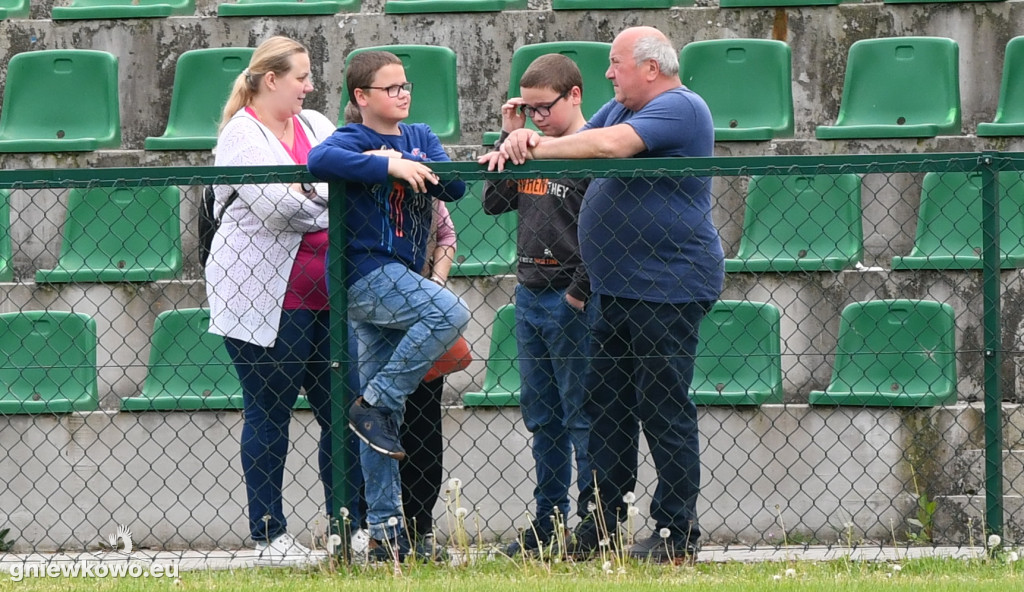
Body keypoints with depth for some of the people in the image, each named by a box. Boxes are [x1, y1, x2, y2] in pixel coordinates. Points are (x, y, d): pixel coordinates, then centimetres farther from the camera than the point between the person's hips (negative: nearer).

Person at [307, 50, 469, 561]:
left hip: (399, 279, 7)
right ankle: (375, 404, -17)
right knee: (449, 313, -29)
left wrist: (413, 166, -14)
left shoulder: (419, 138, 14)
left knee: (384, 412, 8)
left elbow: (454, 185, 1)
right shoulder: (354, 139, -6)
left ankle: (384, 527, 10)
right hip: (366, 274, -7)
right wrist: (388, 166, -31)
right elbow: (320, 160, -28)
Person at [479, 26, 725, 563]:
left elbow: (609, 145, -26)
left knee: (664, 413, -6)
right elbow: (578, 145, 12)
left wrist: (534, 147, -19)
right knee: (606, 408, 11)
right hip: (616, 291, 10)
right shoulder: (620, 109, 18)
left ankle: (678, 535, -2)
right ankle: (603, 524, 16)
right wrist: (521, 147, -10)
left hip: (667, 291, -10)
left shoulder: (680, 109, -13)